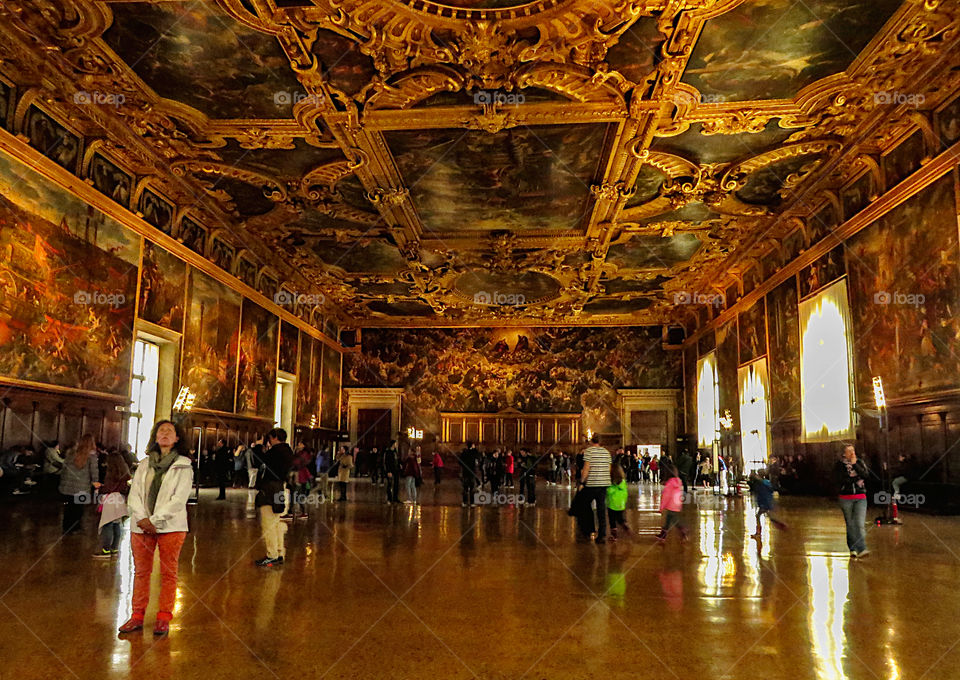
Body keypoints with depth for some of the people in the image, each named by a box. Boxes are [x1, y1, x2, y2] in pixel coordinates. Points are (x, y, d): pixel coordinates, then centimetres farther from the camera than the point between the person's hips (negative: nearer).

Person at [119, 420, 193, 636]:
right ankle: (137, 616, 17)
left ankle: (164, 618, 9)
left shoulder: (183, 466, 2)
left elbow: (179, 498, -7)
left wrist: (155, 520, -13)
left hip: (170, 526, -3)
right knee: (141, 571, 7)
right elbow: (134, 494, 6)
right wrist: (142, 518, -10)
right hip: (141, 525, 3)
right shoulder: (144, 465, 14)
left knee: (168, 573, 1)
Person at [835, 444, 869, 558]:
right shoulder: (840, 464, 2)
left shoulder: (859, 462, 9)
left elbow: (865, 475, -8)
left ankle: (861, 549, -17)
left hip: (860, 498, 1)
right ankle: (853, 549, 17)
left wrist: (854, 464, -12)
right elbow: (840, 480, -10)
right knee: (850, 524, 6)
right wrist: (856, 479, -6)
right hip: (846, 498, -1)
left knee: (860, 524, -12)